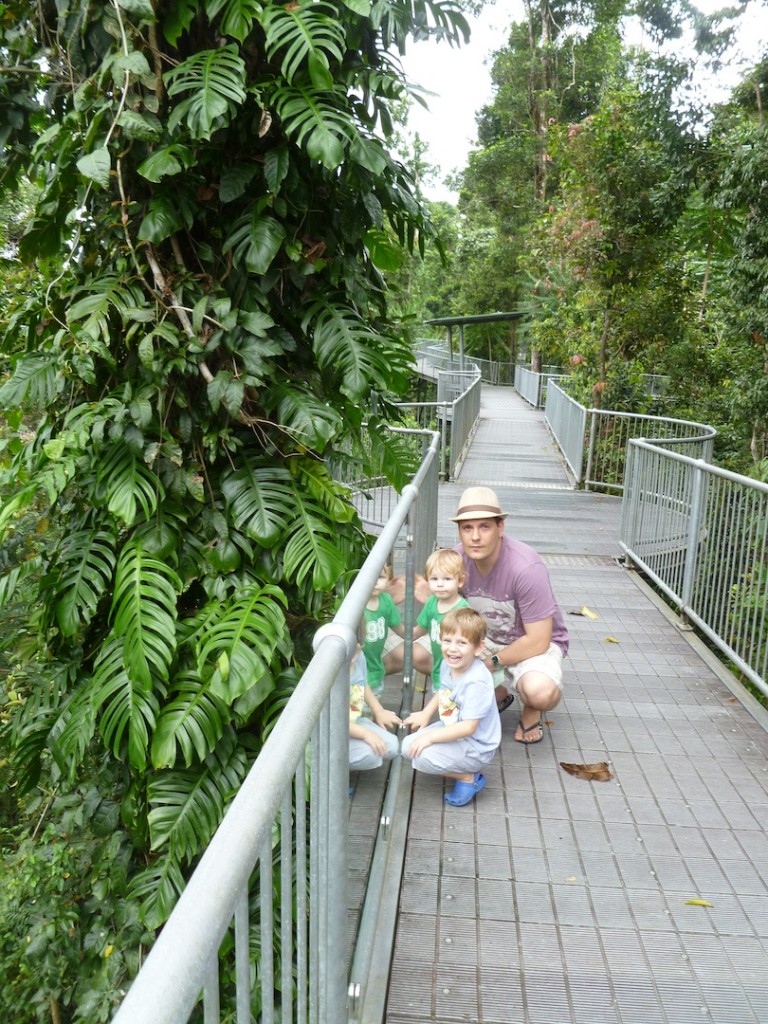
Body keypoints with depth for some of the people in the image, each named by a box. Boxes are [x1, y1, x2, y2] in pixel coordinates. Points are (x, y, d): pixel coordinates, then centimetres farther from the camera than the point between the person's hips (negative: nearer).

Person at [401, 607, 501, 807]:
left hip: (475, 747, -9)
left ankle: (469, 778, -1)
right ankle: (461, 768, 11)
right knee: (408, 746, 2)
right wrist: (426, 714, 9)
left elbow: (468, 727, -32)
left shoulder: (476, 682, -31)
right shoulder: (448, 665, -6)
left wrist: (430, 736, -27)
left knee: (422, 757, -22)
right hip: (452, 729, 9)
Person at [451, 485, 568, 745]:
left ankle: (531, 711, 4)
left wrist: (491, 662, -18)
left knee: (541, 692, -38)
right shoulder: (458, 559, -16)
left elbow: (538, 641, -26)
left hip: (536, 643, -5)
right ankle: (499, 694, 11)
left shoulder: (525, 568, -32)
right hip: (486, 639, 6)